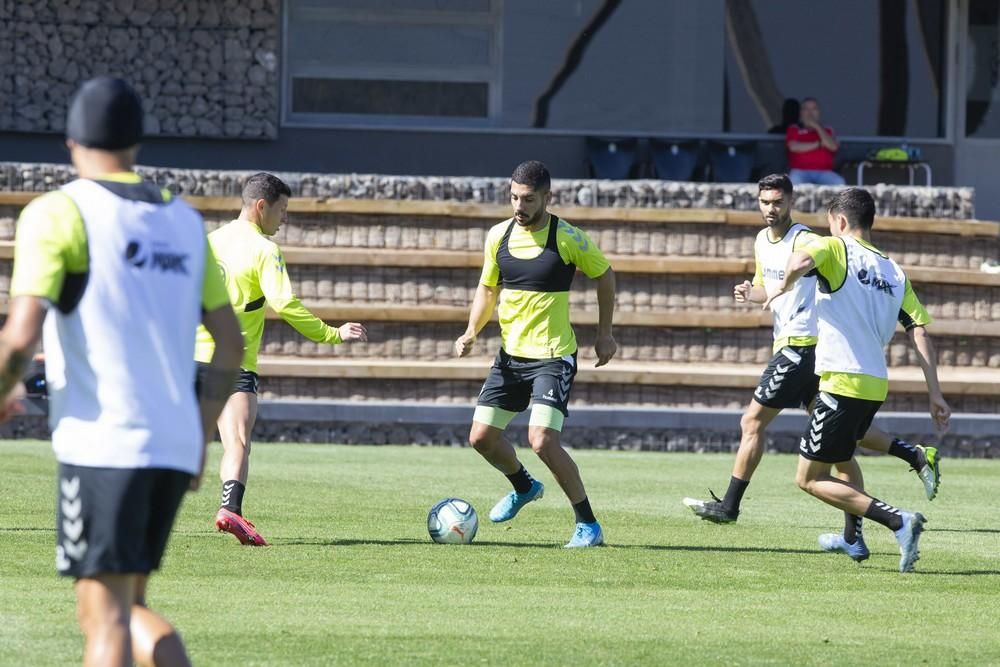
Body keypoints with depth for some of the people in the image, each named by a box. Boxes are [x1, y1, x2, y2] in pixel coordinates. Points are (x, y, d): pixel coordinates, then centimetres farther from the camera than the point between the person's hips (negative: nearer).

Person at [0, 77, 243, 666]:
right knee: (128, 608, 17)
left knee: (106, 617, -7)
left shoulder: (58, 213, -5)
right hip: (176, 448, 6)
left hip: (102, 443, -6)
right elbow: (230, 341, 14)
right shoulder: (184, 221, 14)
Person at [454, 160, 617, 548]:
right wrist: (471, 333, -3)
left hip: (553, 356, -6)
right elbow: (487, 290, 13)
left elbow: (604, 275, 2)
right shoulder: (498, 236, 1)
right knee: (482, 437, 7)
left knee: (542, 440, -21)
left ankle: (588, 525, -9)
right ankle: (523, 487, 38)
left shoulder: (567, 239, -13)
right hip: (510, 355, 6)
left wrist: (605, 334, 3)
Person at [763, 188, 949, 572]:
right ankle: (855, 540, 38)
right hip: (876, 385, 8)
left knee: (810, 479, -2)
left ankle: (898, 522, -16)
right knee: (841, 451, 35)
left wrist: (784, 286, -5)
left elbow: (801, 260, -27)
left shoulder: (836, 249, -3)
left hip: (843, 382, -8)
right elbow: (919, 331, 6)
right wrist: (935, 394, 4)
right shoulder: (894, 273, 14)